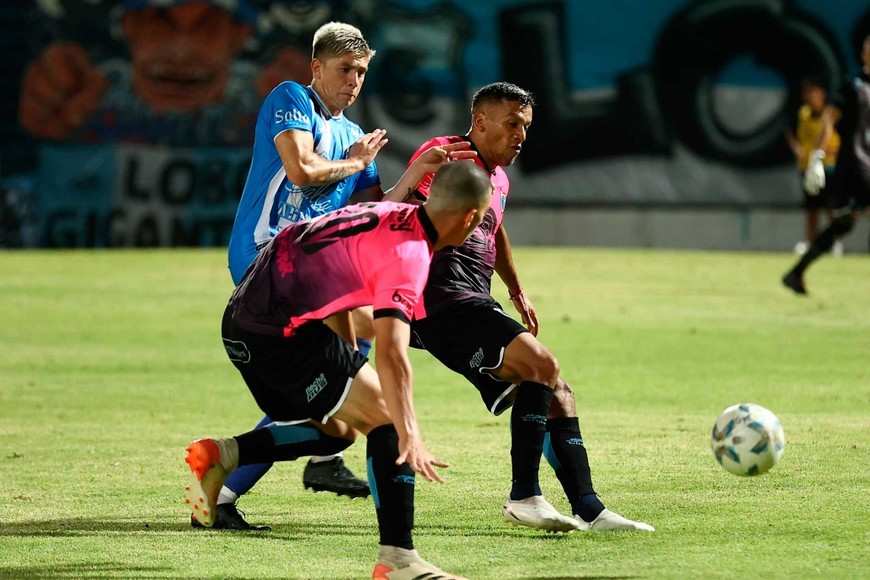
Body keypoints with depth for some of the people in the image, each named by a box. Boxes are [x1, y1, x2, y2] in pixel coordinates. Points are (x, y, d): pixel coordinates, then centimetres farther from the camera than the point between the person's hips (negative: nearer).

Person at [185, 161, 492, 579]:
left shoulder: (393, 214, 12)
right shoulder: (407, 254, -16)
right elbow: (391, 355, -27)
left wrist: (350, 367, 31)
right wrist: (410, 435, -32)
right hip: (279, 334, -10)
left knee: (337, 428, 22)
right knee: (387, 420, -8)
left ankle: (219, 456, 13)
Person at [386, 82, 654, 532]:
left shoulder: (498, 179, 22)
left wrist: (517, 293, 48)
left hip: (476, 306, 10)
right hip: (443, 303, -10)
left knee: (555, 393, 7)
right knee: (541, 365, -23)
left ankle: (588, 510, 7)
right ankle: (524, 497, -22)